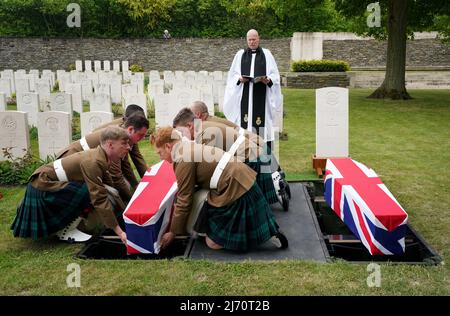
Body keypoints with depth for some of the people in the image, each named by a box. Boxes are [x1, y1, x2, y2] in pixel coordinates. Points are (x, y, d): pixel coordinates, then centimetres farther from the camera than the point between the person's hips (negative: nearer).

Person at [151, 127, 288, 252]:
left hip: (235, 190, -10)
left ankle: (268, 233, -4)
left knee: (213, 243, 1)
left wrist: (172, 232, -1)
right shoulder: (190, 147, 14)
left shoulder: (183, 160, -15)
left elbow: (184, 200, -11)